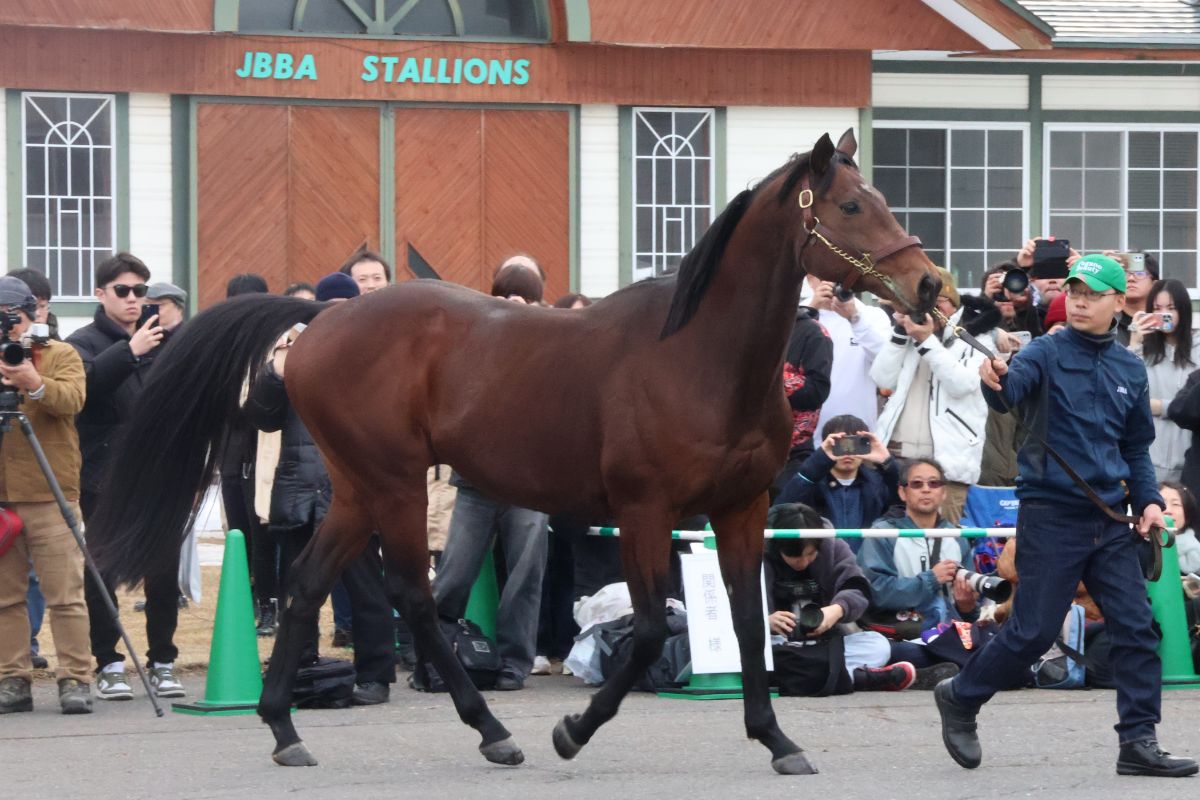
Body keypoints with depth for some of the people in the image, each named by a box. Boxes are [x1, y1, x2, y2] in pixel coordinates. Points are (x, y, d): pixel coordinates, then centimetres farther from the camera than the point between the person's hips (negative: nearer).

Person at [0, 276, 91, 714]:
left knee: (65, 594, -5)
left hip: (50, 495, -3)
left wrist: (35, 384, -32)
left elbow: (71, 399, -14)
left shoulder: (61, 355, 4)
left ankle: (75, 680, -3)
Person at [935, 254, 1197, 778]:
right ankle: (960, 699, 19)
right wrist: (996, 382, -50)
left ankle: (1139, 743, 3)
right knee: (1033, 631, -3)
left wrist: (1147, 500, 5)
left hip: (1108, 520, 5)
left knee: (1137, 627, -1)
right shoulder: (1048, 352, -6)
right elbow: (1013, 389, -27)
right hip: (1051, 514, -5)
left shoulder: (1130, 369, 10)